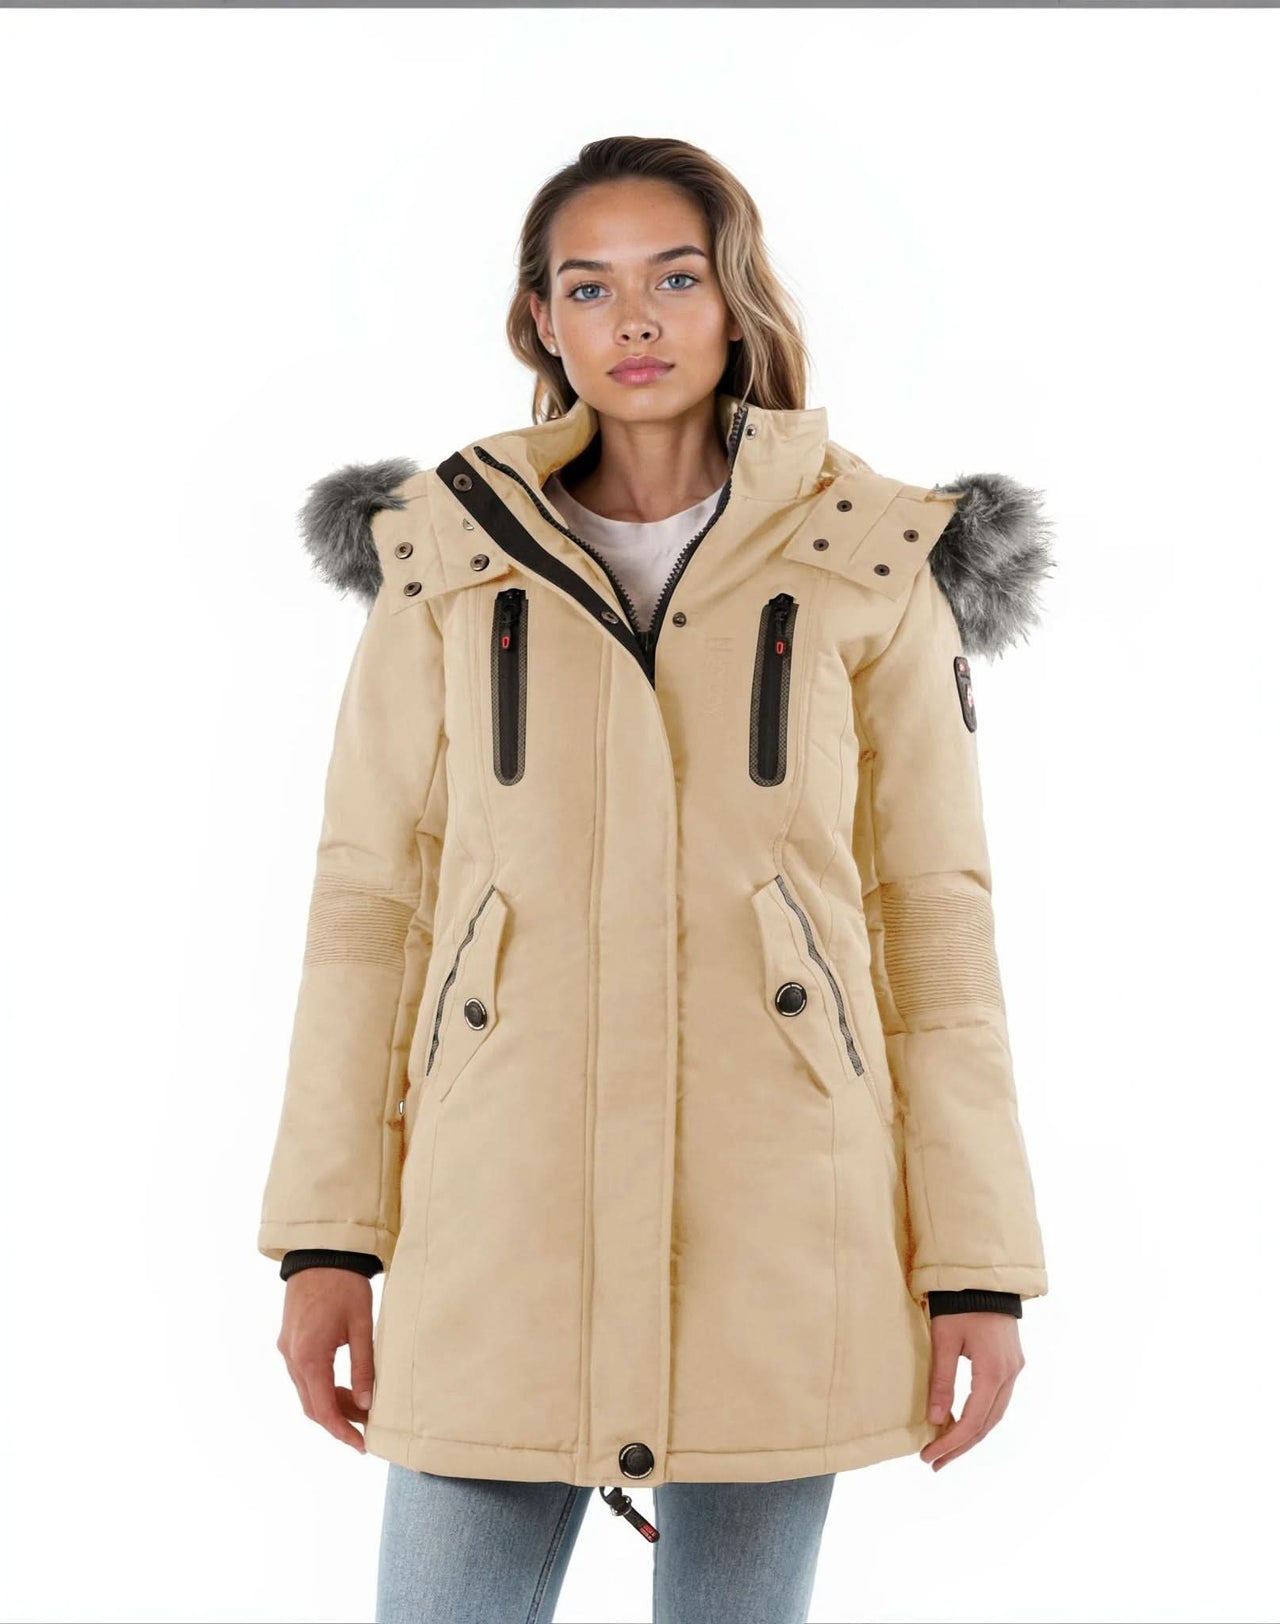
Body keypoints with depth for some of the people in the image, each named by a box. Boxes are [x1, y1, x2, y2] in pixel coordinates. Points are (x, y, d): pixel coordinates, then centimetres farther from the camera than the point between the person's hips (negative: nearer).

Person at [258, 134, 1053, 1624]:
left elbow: (937, 914, 4)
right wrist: (327, 1235, 1)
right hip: (507, 1215, 1)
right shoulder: (445, 560, 7)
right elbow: (368, 897, 6)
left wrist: (978, 1262, -1)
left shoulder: (871, 572, 5)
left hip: (779, 1215, 0)